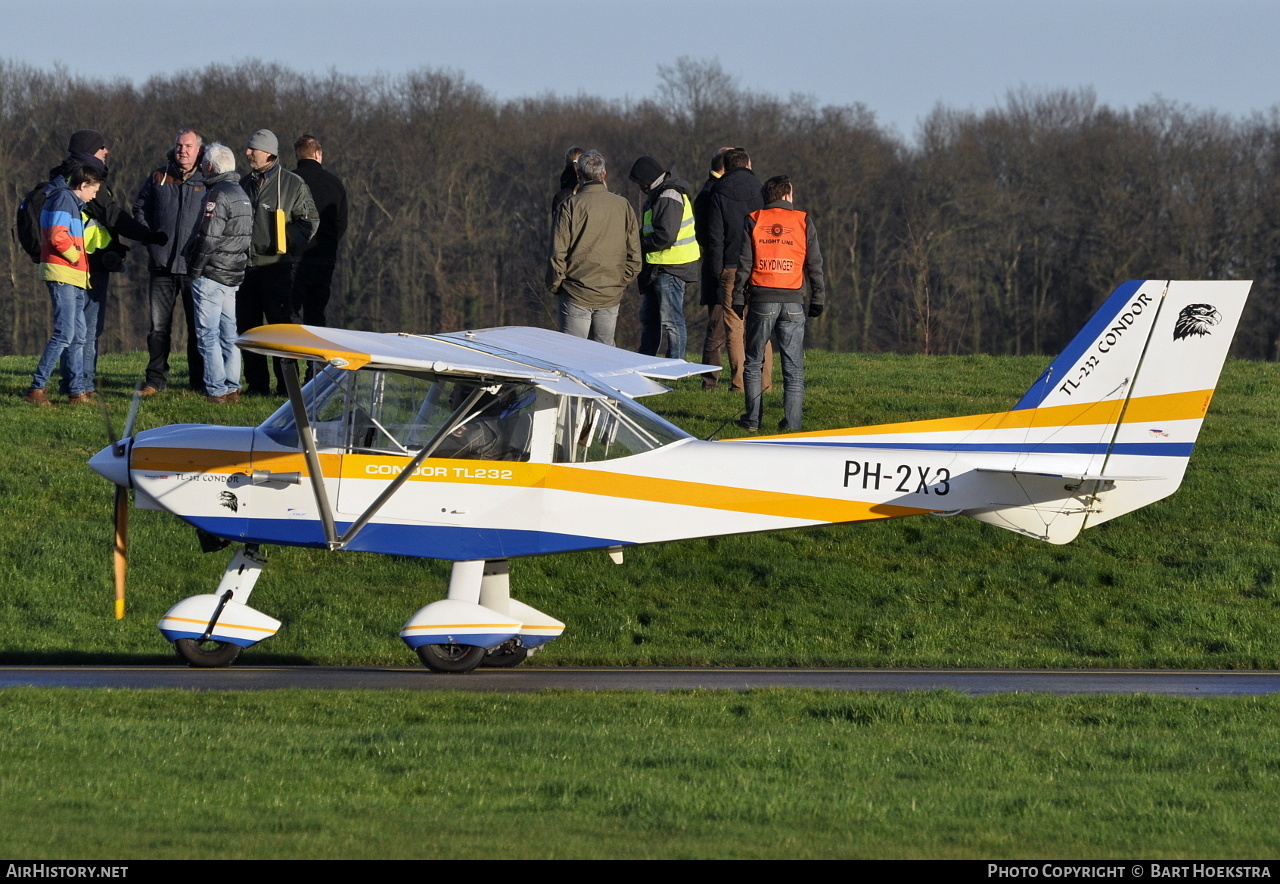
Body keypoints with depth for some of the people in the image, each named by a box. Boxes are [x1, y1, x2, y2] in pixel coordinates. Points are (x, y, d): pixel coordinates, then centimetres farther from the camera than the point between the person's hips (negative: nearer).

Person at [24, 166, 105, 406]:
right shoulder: (63, 199, -9)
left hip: (74, 279, 11)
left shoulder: (73, 203, 23)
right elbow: (58, 238, -19)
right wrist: (77, 258, -8)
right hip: (62, 275, -11)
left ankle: (78, 391, 13)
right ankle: (36, 389, -16)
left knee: (78, 335, 10)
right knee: (64, 334, -15)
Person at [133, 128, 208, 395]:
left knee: (198, 326, 2)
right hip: (162, 264, 2)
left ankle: (199, 381, 9)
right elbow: (140, 208, 19)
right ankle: (156, 380, 9)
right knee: (159, 325, 4)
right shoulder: (159, 178, 9)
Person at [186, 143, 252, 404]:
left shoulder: (218, 195, -15)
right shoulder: (242, 194, 14)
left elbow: (209, 237, -20)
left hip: (211, 275, -9)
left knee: (208, 334, -5)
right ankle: (232, 388, 14)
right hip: (234, 275, 9)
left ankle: (216, 390, -7)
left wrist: (195, 268, -11)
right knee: (228, 333, 13)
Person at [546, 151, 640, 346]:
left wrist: (553, 286, 6)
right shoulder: (623, 206, 3)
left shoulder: (571, 206, -8)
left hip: (577, 293, -3)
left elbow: (558, 252, -7)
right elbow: (634, 254, 7)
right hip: (611, 296, 3)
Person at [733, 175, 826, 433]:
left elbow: (744, 264, 0)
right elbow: (815, 264, 3)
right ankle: (792, 422, -3)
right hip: (793, 301, 0)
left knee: (754, 363, 11)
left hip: (761, 299, 0)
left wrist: (738, 298, 5)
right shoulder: (803, 221, 4)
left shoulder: (754, 221, 3)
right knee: (794, 367, 3)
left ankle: (752, 419, 8)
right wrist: (818, 300, 8)